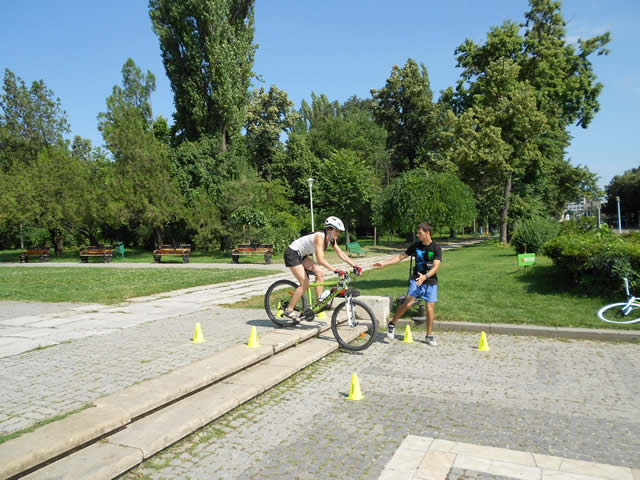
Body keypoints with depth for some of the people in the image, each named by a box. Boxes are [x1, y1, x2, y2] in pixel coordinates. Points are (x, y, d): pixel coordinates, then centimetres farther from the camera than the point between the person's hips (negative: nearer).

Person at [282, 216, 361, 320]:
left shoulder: (331, 239, -2)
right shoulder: (320, 237, -28)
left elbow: (341, 254, 1)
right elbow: (321, 259, -37)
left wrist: (355, 266, -7)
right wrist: (336, 270, -43)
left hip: (302, 255, 9)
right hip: (292, 254, -9)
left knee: (320, 273, -5)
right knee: (305, 283, -12)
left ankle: (320, 301, 2)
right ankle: (288, 310, -4)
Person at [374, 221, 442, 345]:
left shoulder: (436, 248, -7)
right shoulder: (416, 246, 2)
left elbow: (436, 267, -17)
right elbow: (401, 257, 8)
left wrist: (425, 276, -35)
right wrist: (384, 263, 1)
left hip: (431, 282, -1)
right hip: (416, 280, 1)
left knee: (430, 308, -1)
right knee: (408, 303, -14)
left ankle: (429, 336, 16)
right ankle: (392, 324, 4)